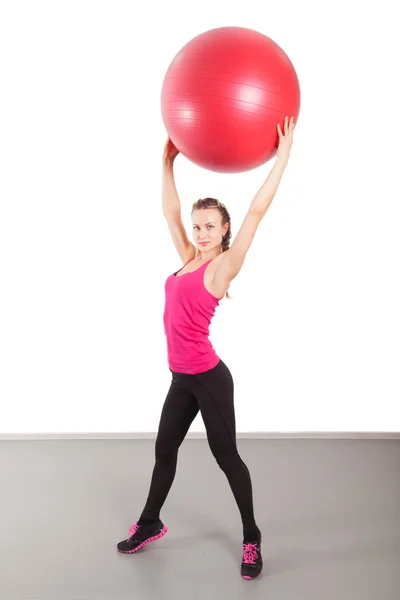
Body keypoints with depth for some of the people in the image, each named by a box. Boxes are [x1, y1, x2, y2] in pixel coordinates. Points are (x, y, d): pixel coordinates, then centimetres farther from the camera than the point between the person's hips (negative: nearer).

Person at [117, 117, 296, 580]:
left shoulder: (222, 266, -11)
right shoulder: (189, 259, 7)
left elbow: (257, 211, -17)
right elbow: (170, 211, 16)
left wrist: (283, 152, -16)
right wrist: (168, 161, 16)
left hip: (208, 378, -7)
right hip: (182, 377, 7)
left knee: (226, 456, 4)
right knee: (164, 450, 19)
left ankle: (252, 539, 20)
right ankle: (150, 524, 38)